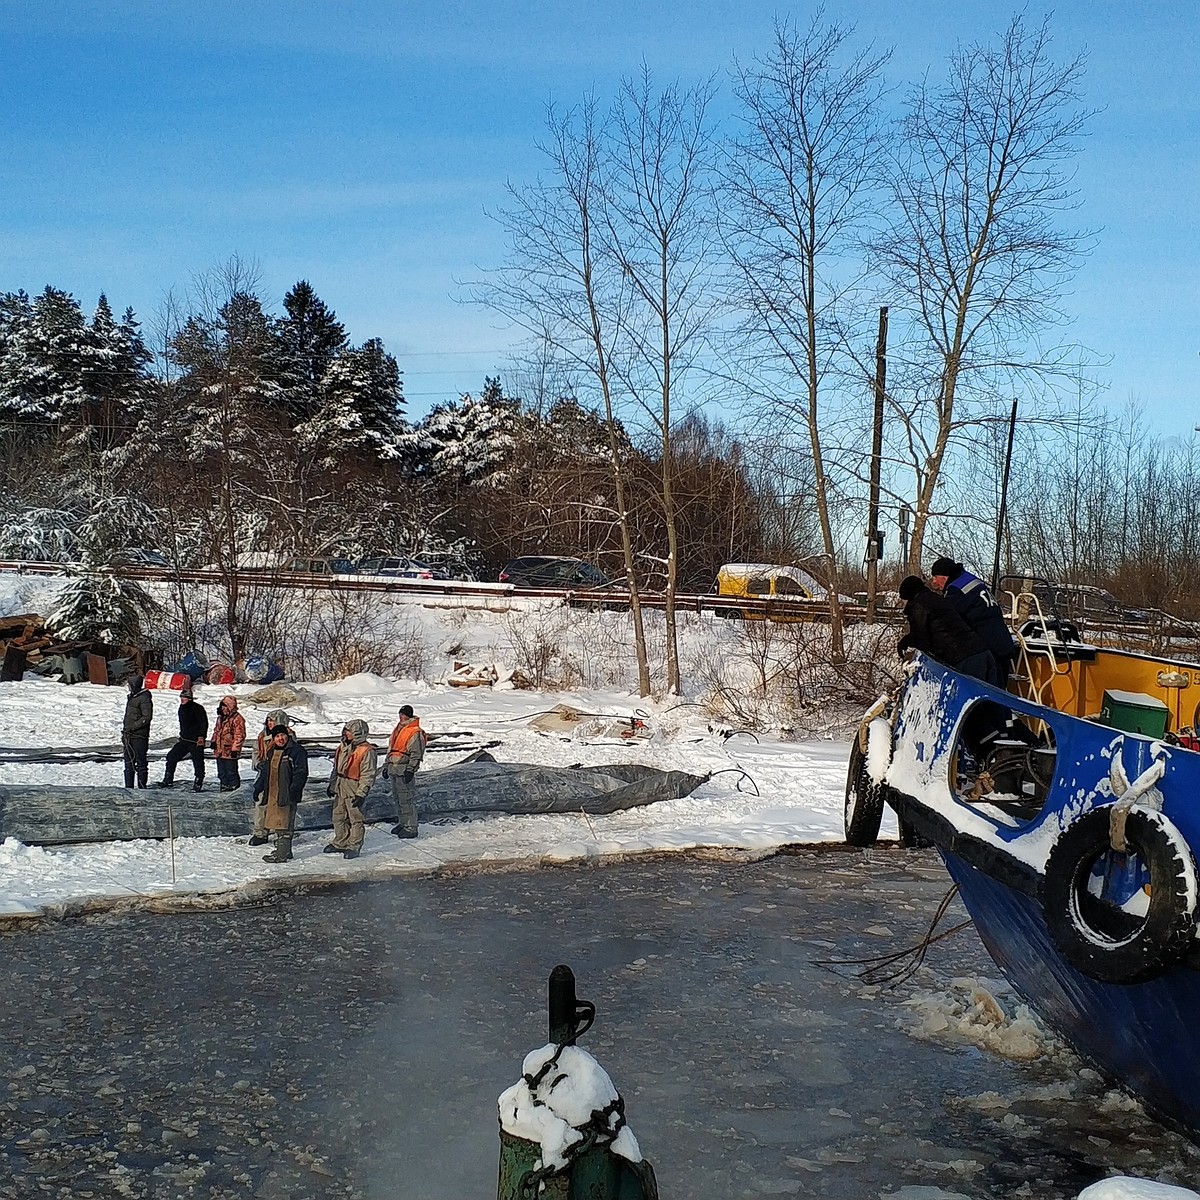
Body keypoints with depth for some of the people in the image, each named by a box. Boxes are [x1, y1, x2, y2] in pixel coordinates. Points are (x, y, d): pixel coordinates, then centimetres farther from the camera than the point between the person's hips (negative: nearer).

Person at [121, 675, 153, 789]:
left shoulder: (144, 698, -9)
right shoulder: (131, 697, 19)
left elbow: (147, 717, -17)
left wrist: (132, 727, -20)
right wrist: (124, 734, 21)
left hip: (139, 736, -9)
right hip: (128, 736, 9)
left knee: (140, 762, -5)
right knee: (129, 763, 10)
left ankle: (142, 787, -3)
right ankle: (128, 787, 14)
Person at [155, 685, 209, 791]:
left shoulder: (197, 708, -12)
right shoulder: (182, 709, 13)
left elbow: (204, 723, -16)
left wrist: (201, 736, -24)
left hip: (196, 742, -8)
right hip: (184, 741, 8)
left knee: (198, 763, -4)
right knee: (171, 757, 6)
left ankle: (198, 785, 5)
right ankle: (168, 781, 14)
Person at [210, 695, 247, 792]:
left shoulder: (237, 718, -14)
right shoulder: (220, 717, 13)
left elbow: (240, 735, -16)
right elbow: (216, 730, 26)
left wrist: (235, 748, -18)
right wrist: (214, 741, 13)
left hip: (230, 751, -8)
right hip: (219, 750, 8)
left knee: (231, 770, -1)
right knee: (221, 771, 15)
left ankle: (233, 785, 11)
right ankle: (224, 784, 25)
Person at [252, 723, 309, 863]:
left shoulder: (296, 751, -9)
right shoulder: (271, 751, 15)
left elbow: (301, 773, -13)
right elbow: (265, 771, 24)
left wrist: (293, 790, -20)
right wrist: (258, 787, 18)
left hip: (286, 794, -8)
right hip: (272, 793, 8)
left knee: (284, 825, -8)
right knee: (276, 823, 12)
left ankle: (282, 854, -5)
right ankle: (281, 850, 21)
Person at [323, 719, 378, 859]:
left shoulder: (367, 751, -16)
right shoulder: (343, 747, 10)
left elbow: (367, 775, -17)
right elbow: (336, 768, 20)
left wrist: (361, 794, -19)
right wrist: (331, 785, 18)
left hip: (354, 789, -8)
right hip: (340, 787, 8)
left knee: (355, 818, 0)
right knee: (338, 817, 16)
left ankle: (354, 846, 10)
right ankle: (340, 843, 30)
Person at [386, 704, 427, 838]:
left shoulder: (416, 732, -11)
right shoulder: (398, 729, 18)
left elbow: (416, 754, -15)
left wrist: (410, 770, -20)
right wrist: (387, 766, 23)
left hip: (404, 770, -9)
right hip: (393, 769, 9)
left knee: (406, 799, -8)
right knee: (397, 798, 15)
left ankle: (411, 828, -5)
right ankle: (402, 823, 26)